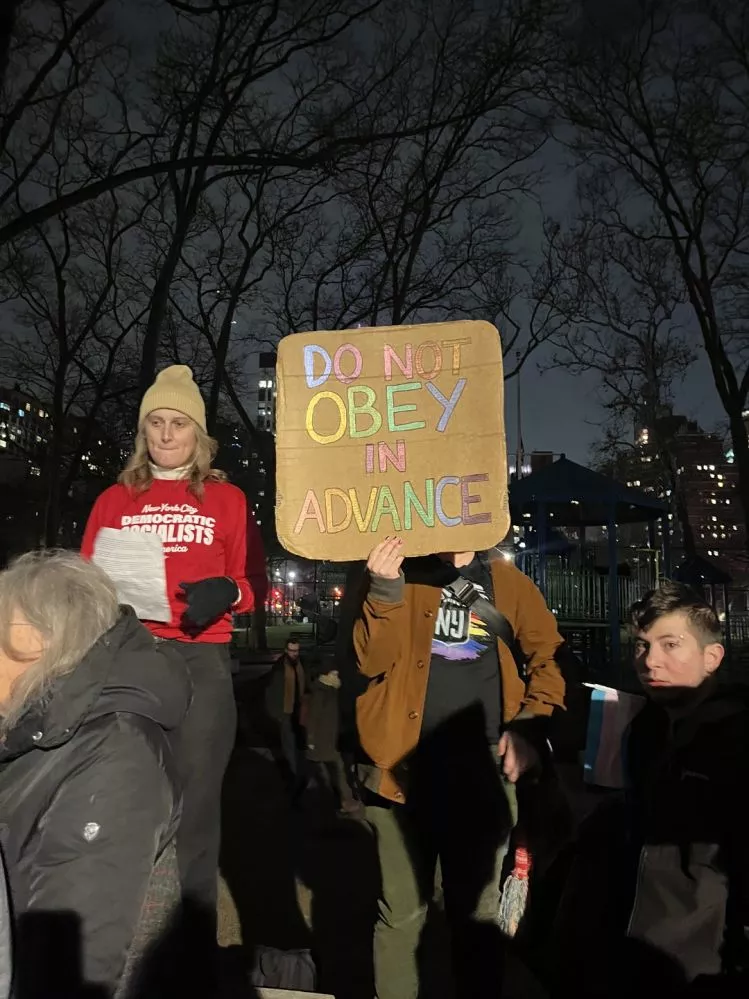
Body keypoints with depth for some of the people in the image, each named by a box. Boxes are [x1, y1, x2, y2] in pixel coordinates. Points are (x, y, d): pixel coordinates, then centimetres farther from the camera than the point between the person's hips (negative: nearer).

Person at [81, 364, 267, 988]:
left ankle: (196, 945, 17)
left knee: (194, 802, 1)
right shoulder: (115, 499, 14)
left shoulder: (227, 499, 9)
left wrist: (225, 593, -14)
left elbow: (256, 585, 6)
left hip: (201, 660, -1)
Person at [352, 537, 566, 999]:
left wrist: (530, 727, -1)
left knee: (478, 910, 15)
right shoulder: (398, 573, 2)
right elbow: (371, 661, -8)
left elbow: (550, 657, 11)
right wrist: (385, 590, -21)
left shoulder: (507, 581, 7)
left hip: (482, 766, 2)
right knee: (401, 909, 9)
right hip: (406, 764, -1)